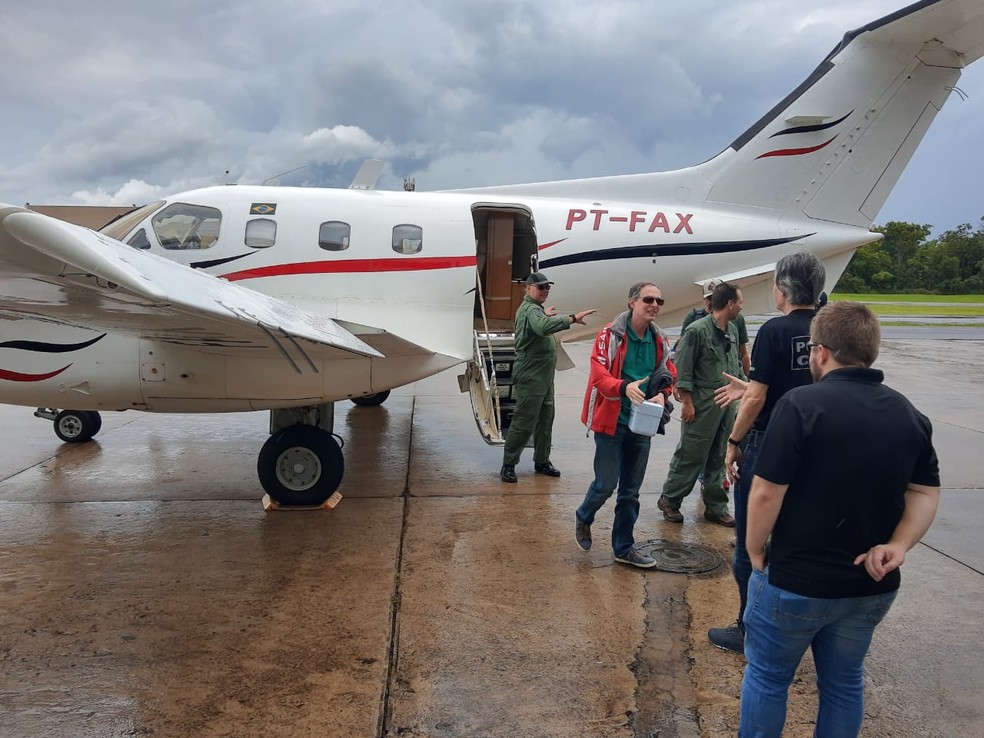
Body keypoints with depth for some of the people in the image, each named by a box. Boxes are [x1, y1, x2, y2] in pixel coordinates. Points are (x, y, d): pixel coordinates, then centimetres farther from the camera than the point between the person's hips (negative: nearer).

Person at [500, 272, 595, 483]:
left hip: (544, 377, 11)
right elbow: (544, 327, -39)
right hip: (530, 377, -11)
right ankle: (508, 465, 2)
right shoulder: (530, 309, -18)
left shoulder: (535, 308, 17)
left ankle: (542, 461, 25)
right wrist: (573, 318, -47)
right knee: (523, 422, -6)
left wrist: (545, 315, 16)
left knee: (545, 419, 15)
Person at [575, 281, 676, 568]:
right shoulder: (611, 334, -13)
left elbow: (669, 375, 13)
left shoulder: (659, 340, 5)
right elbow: (598, 374, -19)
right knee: (606, 484, -2)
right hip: (611, 423, -5)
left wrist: (662, 394, -9)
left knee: (631, 491, 12)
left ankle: (624, 547, 26)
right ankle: (583, 518, 31)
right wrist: (624, 387, -37)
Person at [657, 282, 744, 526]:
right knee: (690, 456, 0)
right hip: (703, 405, -7)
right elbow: (683, 369, -13)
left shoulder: (733, 330, 10)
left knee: (718, 459, 14)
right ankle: (669, 500, 16)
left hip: (727, 404, 7)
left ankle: (716, 507, 24)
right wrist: (687, 403, -14)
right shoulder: (697, 330, -13)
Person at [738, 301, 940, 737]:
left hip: (795, 582, -6)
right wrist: (897, 545, -6)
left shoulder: (801, 404, -19)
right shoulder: (910, 416, 2)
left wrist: (755, 551, -6)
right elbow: (926, 492, 6)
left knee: (766, 679, 14)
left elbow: (766, 494, -20)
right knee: (844, 683, 22)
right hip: (872, 586, 6)